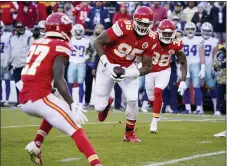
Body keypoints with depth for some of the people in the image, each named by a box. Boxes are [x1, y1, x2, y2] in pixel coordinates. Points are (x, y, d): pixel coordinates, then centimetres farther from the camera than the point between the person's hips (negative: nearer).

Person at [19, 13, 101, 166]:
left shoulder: (37, 44, 18)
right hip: (40, 98, -7)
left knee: (54, 112, 35)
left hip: (24, 101, 7)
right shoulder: (61, 46, -3)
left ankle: (36, 145, 22)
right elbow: (58, 80, -14)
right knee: (76, 130, -8)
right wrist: (73, 106, -16)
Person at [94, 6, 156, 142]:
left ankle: (129, 134, 8)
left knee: (133, 99, -15)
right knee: (100, 107, -4)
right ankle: (105, 103, 38)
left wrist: (131, 74, -25)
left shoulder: (150, 40, -14)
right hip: (109, 64, -3)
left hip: (127, 67, 3)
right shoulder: (123, 27, -28)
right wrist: (107, 65, -28)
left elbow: (147, 67, -7)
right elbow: (98, 42, -20)